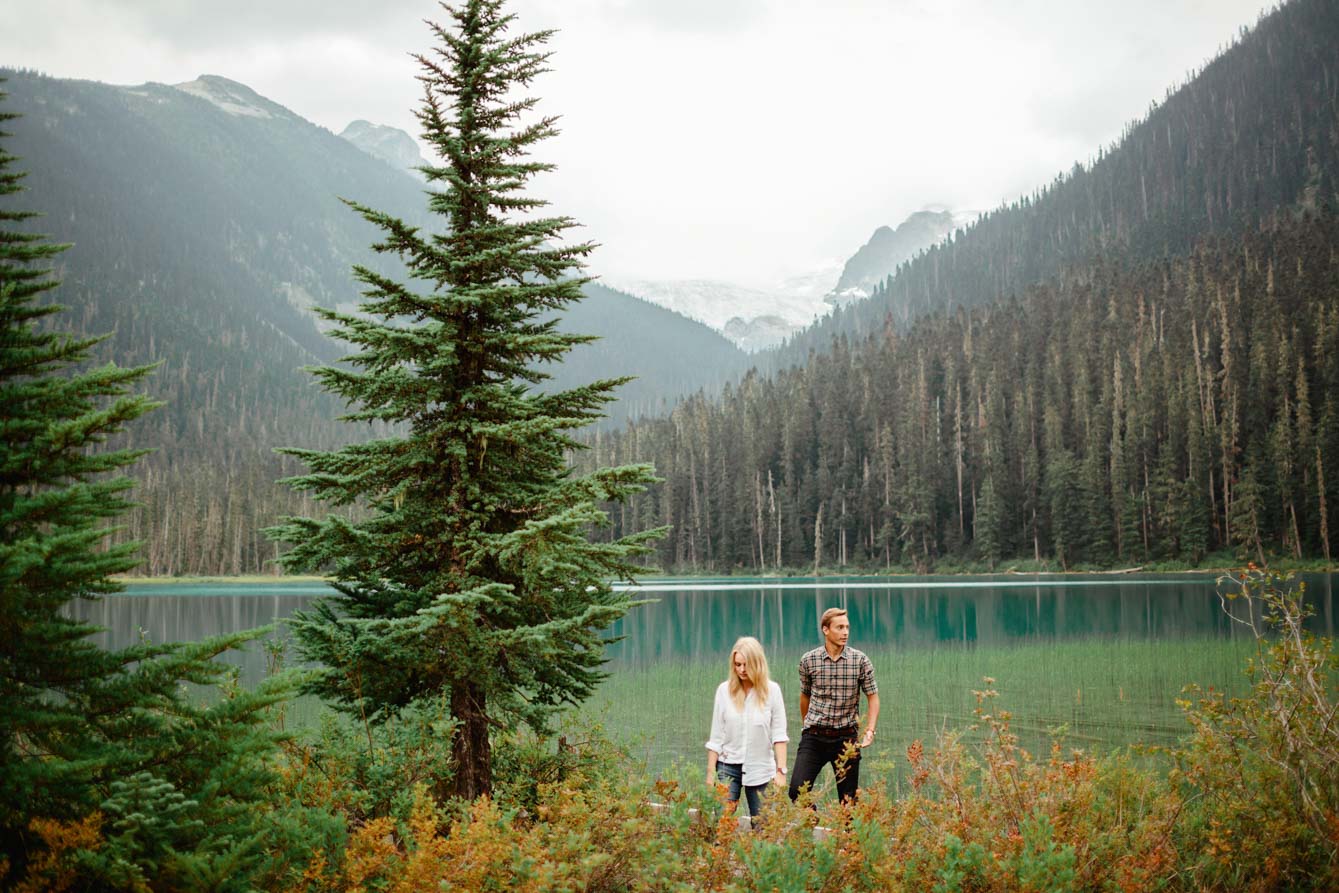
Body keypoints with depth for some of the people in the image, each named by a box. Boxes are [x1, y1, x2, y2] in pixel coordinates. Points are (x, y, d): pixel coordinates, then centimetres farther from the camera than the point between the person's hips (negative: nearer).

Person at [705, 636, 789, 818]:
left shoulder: (771, 690, -3)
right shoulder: (724, 690, 0)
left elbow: (779, 734, -3)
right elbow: (716, 736, 4)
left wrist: (780, 770, -10)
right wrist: (710, 772, 2)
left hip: (760, 768, 0)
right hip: (728, 766, 1)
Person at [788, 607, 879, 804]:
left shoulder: (860, 660, -4)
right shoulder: (808, 660, -1)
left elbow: (873, 697, 1)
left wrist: (870, 731, -12)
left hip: (846, 737, 0)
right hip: (814, 736, 0)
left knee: (848, 797, 4)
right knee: (797, 790, -11)